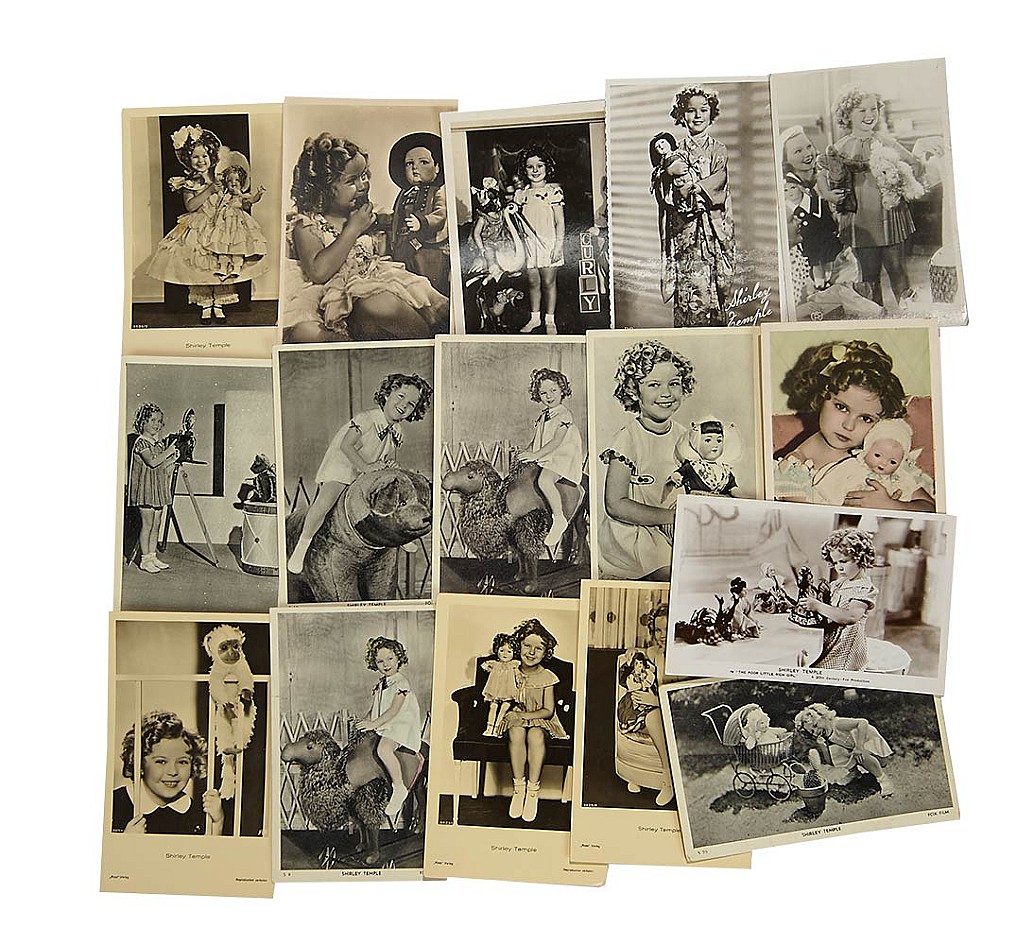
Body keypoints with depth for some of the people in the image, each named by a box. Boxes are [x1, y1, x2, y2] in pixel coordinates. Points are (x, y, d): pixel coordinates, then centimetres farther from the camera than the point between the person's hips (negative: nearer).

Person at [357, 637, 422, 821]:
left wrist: (374, 724, -19)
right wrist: (366, 721, 4)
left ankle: (400, 787, -20)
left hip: (400, 725, -10)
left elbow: (394, 710, -17)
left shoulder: (401, 683, -10)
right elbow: (374, 708, 22)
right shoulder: (380, 684, 16)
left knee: (383, 749, -34)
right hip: (381, 727, 10)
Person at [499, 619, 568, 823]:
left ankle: (533, 790, -25)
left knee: (536, 735, -34)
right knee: (517, 733, -33)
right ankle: (518, 788, -24)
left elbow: (548, 710, -7)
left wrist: (525, 715, -19)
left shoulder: (547, 677, -5)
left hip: (540, 719, -1)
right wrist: (511, 710, -14)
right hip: (516, 718, 1)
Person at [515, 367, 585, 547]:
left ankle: (559, 519, -26)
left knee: (544, 480, -34)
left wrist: (535, 455, -26)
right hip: (544, 458, 11)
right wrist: (526, 452, 3)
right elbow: (536, 441, 22)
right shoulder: (543, 417, 16)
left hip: (562, 456, -11)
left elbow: (557, 441, -20)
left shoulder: (564, 414, -10)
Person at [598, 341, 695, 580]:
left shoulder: (683, 436, 4)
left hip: (668, 533, 7)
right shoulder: (628, 440, -16)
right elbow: (615, 505, -18)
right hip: (629, 536, -7)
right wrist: (674, 516, -20)